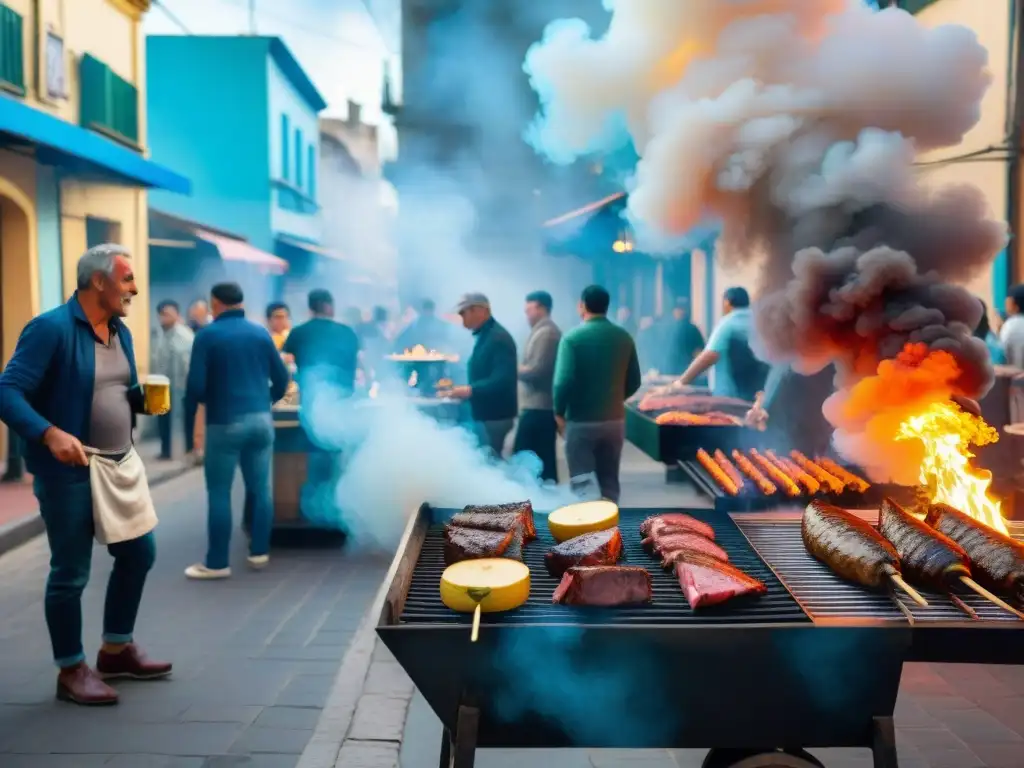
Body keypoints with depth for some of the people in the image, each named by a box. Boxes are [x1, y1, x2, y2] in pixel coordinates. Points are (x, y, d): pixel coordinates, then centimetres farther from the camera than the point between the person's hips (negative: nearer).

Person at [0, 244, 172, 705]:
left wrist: (145, 399, -2)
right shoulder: (50, 328, -15)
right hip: (68, 472, -8)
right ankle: (71, 670, 21)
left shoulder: (120, 332, 10)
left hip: (120, 466, 8)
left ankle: (117, 649, 33)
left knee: (138, 553, 15)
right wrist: (50, 434, -33)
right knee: (71, 572, 4)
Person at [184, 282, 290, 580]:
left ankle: (217, 563, 7)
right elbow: (282, 378, 9)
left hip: (224, 423, -4)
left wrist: (192, 405, 10)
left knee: (219, 493, 3)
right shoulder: (260, 332, 8)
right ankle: (259, 552, 18)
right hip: (261, 420, 4)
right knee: (260, 489, 11)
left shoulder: (207, 335, -4)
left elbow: (196, 384, -10)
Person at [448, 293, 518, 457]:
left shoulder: (499, 338, -17)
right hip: (483, 415, 10)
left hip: (495, 417, -10)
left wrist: (470, 390, -28)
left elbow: (502, 381, -27)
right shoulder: (483, 336, 14)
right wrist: (467, 390, 12)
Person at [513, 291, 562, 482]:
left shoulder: (545, 333, -14)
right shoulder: (545, 331, 18)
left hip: (537, 407, -10)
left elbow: (536, 370, -20)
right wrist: (521, 369, 8)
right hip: (543, 406, 10)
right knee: (544, 459, 11)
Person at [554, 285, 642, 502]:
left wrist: (559, 412, -4)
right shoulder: (624, 338, 2)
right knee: (609, 482, 15)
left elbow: (564, 381, -19)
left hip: (581, 422, -4)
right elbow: (634, 382, 7)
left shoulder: (573, 337, -12)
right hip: (615, 421, 4)